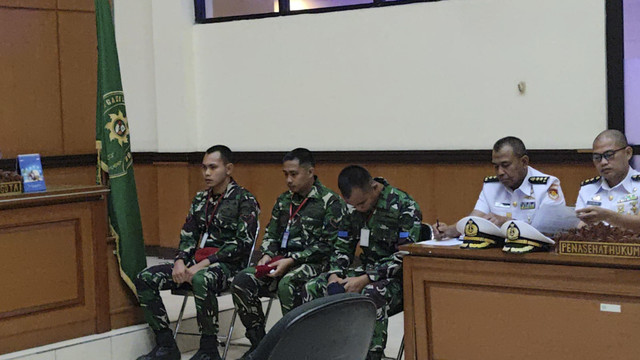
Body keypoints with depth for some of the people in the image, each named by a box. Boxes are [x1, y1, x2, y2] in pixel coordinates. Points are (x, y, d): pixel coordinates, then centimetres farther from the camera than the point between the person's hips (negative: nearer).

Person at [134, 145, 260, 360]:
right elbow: (188, 235, 17)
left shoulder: (244, 200, -4)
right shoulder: (200, 199, 17)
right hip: (198, 263, 7)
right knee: (145, 278, -10)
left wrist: (203, 264, -19)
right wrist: (180, 261, -5)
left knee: (200, 280, -41)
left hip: (229, 265, -7)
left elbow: (242, 243, -14)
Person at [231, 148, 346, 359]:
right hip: (283, 261, 6)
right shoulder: (284, 200, 16)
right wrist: (267, 256, -3)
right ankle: (258, 342, -4)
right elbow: (271, 235, 20)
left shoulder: (330, 202, -5)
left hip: (315, 263, -6)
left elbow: (327, 245, -11)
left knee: (287, 285, -38)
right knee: (242, 282, -17)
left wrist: (291, 260, -18)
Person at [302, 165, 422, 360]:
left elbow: (405, 255, -19)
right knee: (312, 289, -9)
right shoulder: (353, 209, 7)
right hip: (367, 269, 7)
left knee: (372, 295, -40)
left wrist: (366, 279, -25)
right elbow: (342, 246, 14)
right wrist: (334, 275, -7)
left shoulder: (405, 207, -14)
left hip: (397, 277, -7)